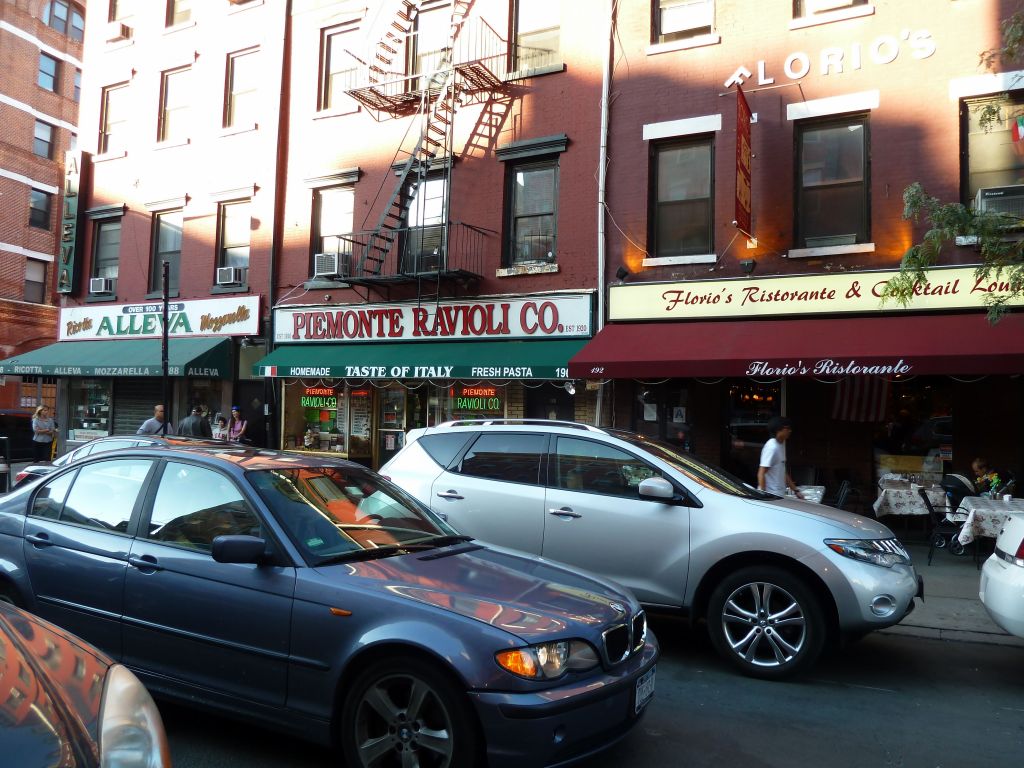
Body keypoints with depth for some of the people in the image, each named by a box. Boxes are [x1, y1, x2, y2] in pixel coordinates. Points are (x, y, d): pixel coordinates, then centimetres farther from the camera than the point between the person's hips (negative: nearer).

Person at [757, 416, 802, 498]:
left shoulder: (782, 444, 11)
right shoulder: (772, 447, -16)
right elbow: (761, 474, -18)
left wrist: (796, 491, 19)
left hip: (779, 495, 9)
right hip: (771, 496, -9)